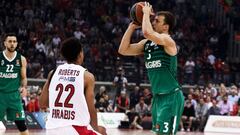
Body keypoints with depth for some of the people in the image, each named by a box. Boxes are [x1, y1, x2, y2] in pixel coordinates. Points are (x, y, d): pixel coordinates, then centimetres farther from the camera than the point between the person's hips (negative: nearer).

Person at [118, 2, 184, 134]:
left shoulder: (167, 41, -15)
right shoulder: (146, 43, 10)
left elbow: (147, 32, -33)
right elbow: (123, 50, 8)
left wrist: (146, 13, -16)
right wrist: (132, 27, 3)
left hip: (171, 96, -9)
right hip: (157, 96, 9)